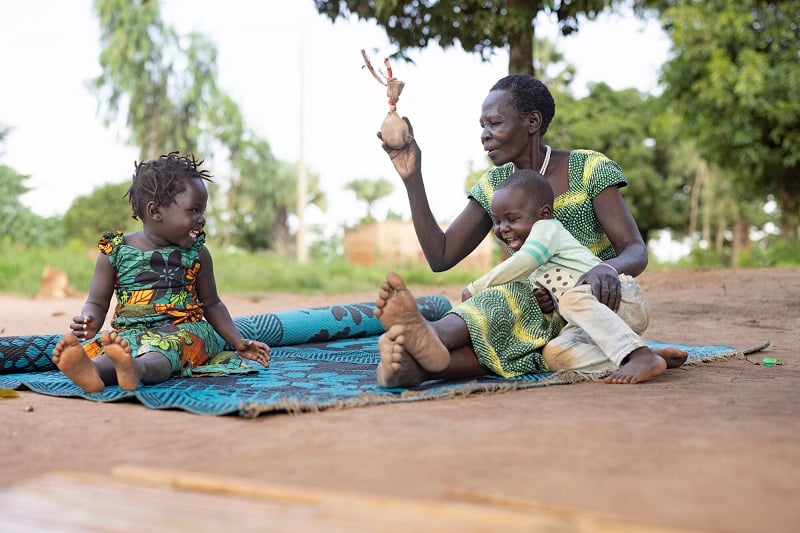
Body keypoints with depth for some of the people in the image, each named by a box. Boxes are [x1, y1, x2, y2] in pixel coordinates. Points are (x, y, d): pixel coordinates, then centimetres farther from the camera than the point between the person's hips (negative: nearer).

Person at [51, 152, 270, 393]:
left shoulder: (196, 253, 10)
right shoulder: (116, 250, 5)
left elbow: (212, 304, 19)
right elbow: (97, 303, 8)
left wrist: (238, 342, 9)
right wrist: (89, 322, -16)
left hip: (184, 330, -1)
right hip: (130, 332, 2)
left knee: (165, 349, -37)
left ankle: (134, 368, -69)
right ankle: (91, 370, -66)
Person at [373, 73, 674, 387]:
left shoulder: (589, 170, -6)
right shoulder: (495, 186, 8)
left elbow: (636, 252, -13)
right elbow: (441, 258, 3)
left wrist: (607, 268, -38)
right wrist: (413, 180, -5)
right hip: (537, 314, 4)